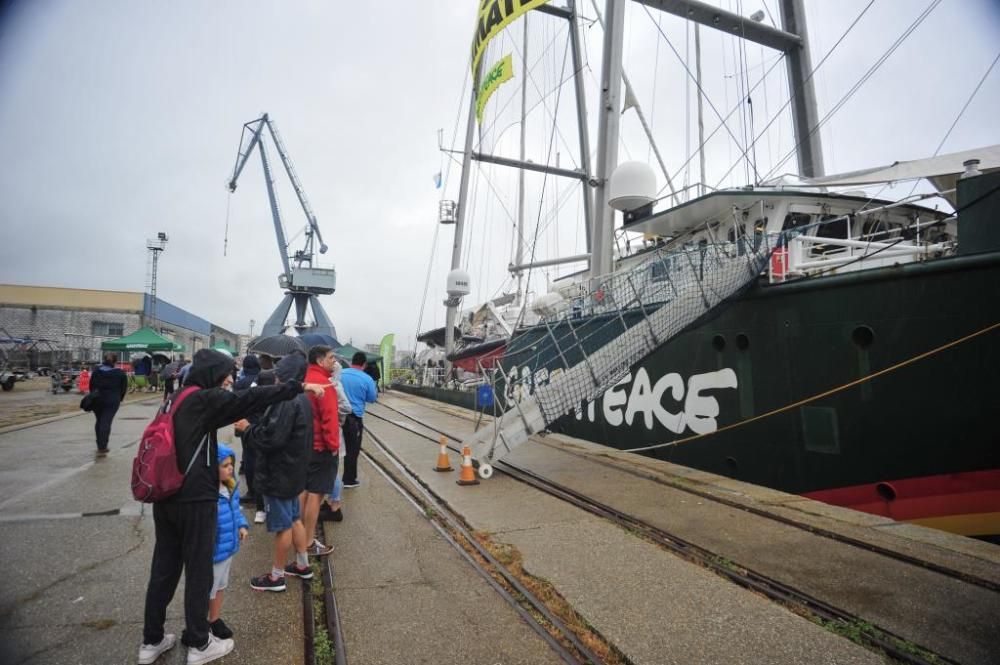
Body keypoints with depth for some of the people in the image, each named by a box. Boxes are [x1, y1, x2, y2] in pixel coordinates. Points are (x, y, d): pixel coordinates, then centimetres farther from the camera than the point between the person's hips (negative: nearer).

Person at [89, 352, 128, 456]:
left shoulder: (96, 370, 7)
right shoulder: (120, 373, -3)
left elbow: (91, 385, 10)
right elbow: (124, 388, 0)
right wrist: (119, 399, 12)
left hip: (97, 400, 4)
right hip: (112, 401, -4)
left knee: (99, 421, 18)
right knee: (106, 423, -5)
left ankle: (101, 446, 26)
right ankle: (102, 449, -8)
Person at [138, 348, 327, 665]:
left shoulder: (175, 399, 12)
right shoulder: (204, 399, -15)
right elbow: (250, 399, -23)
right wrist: (299, 387, -22)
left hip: (165, 498, 8)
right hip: (195, 500, -8)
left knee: (163, 569, 17)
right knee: (198, 572, 6)